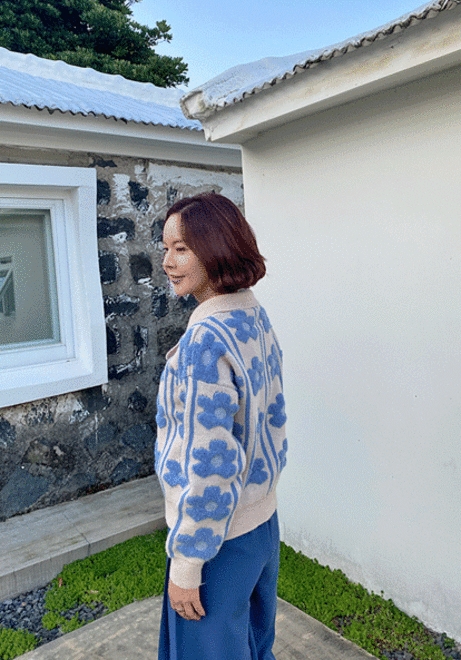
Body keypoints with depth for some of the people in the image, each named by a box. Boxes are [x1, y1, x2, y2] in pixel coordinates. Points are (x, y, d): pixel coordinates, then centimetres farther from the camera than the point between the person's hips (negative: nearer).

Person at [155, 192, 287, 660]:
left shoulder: (206, 338, -28)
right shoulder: (256, 317, 0)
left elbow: (209, 463, -27)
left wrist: (186, 564, -17)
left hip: (219, 533, -8)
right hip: (262, 519, 8)